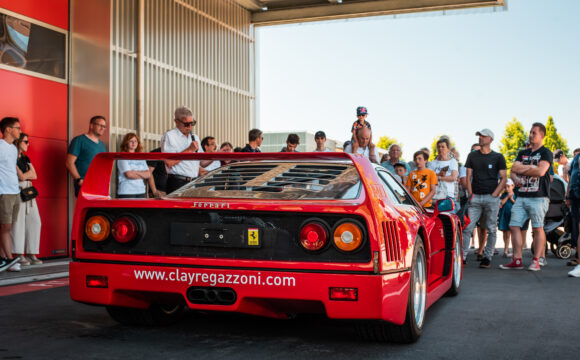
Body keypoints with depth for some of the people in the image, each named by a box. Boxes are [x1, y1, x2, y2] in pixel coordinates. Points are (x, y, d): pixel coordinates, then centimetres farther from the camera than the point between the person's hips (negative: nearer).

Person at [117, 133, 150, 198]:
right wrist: (142, 175, 3)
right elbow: (129, 174, -9)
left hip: (141, 191, 5)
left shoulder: (141, 158, 17)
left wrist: (136, 172, -7)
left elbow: (148, 174, 6)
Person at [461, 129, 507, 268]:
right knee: (467, 228, -5)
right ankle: (462, 256, -2)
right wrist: (470, 194, 0)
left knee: (491, 230, 2)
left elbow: (504, 178, 2)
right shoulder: (472, 156, 12)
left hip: (491, 198, -2)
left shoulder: (498, 157, 5)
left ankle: (487, 258, 11)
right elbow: (468, 176, 11)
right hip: (475, 197, 2)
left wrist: (494, 194, -8)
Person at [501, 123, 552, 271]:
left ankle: (536, 261, 1)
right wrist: (515, 178, -11)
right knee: (514, 226, -1)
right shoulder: (523, 153, 20)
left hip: (538, 197, -6)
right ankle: (517, 260, 3)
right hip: (521, 196, 6)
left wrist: (522, 169, -1)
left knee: (538, 228, -6)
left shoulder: (546, 153, 0)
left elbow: (541, 171, -15)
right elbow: (513, 169, 12)